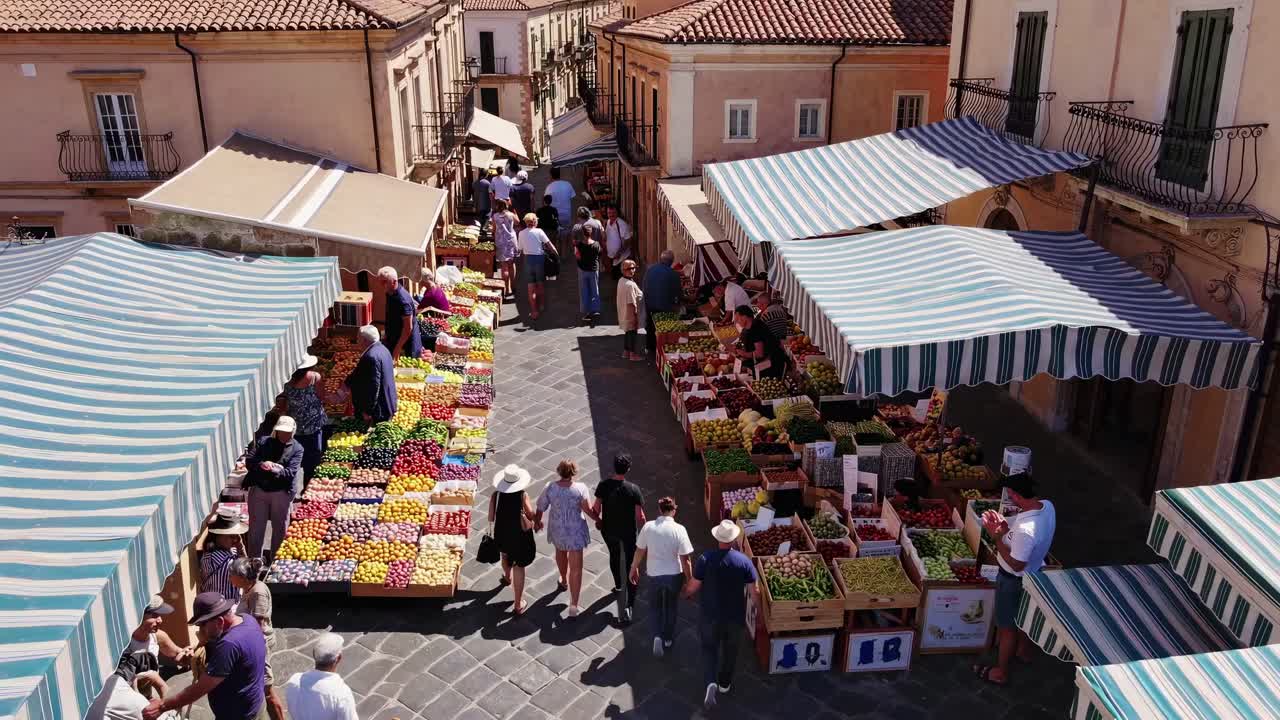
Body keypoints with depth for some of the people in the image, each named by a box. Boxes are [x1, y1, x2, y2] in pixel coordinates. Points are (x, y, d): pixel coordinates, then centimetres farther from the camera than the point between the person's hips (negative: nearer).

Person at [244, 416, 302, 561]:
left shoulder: (297, 449, -4)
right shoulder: (264, 442, 4)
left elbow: (291, 473, -14)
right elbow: (249, 462, -2)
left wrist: (275, 470, -32)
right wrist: (261, 464, -23)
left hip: (281, 493, -2)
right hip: (258, 489, 2)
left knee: (280, 530, 9)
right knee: (255, 528, 8)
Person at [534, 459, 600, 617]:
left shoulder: (550, 488, -14)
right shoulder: (580, 488, -21)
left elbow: (541, 508, -3)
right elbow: (588, 509, -20)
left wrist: (537, 522, 17)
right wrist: (598, 519, -1)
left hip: (557, 530, 3)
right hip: (575, 531, -3)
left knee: (560, 552, 34)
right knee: (576, 568, 4)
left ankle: (564, 581, 57)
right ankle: (573, 605, 1)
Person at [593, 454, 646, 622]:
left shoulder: (603, 485, -16)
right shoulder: (633, 490, -23)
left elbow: (596, 508, -6)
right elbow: (640, 517, -19)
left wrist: (597, 520, 15)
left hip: (608, 530, 3)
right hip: (628, 532, -3)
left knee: (614, 555, 30)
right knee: (630, 564, 6)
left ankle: (618, 585, 52)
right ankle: (629, 606, -2)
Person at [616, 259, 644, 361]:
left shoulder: (621, 281, 2)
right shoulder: (630, 285, -27)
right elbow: (631, 303, -26)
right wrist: (635, 316, -20)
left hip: (624, 313, 9)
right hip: (630, 315, -9)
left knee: (627, 333, 21)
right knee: (632, 333, 6)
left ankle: (626, 352, 32)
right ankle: (632, 354, 18)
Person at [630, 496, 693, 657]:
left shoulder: (648, 527, -13)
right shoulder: (679, 529, -18)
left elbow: (639, 551, -2)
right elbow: (685, 559, -15)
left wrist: (634, 569, 14)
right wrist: (690, 579, -3)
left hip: (654, 574, 1)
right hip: (674, 575, 0)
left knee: (655, 606, 22)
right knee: (671, 606, 24)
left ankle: (658, 636, 3)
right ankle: (668, 639, 36)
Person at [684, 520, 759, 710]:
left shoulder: (705, 559, -19)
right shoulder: (744, 561, -17)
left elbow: (694, 586, -10)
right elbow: (754, 592, -10)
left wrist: (686, 592, 13)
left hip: (711, 615, -1)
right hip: (735, 616, 1)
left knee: (709, 647, 18)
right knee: (730, 649, 23)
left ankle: (711, 682, -2)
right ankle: (725, 683, 40)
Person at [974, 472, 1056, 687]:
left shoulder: (1025, 530, -41)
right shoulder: (1047, 506, -15)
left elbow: (1016, 565, -29)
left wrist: (997, 538, -26)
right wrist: (1005, 525, -13)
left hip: (1014, 580, -8)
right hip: (1034, 572, 8)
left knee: (1007, 627, 13)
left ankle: (1000, 671, 32)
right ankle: (1024, 650, 56)